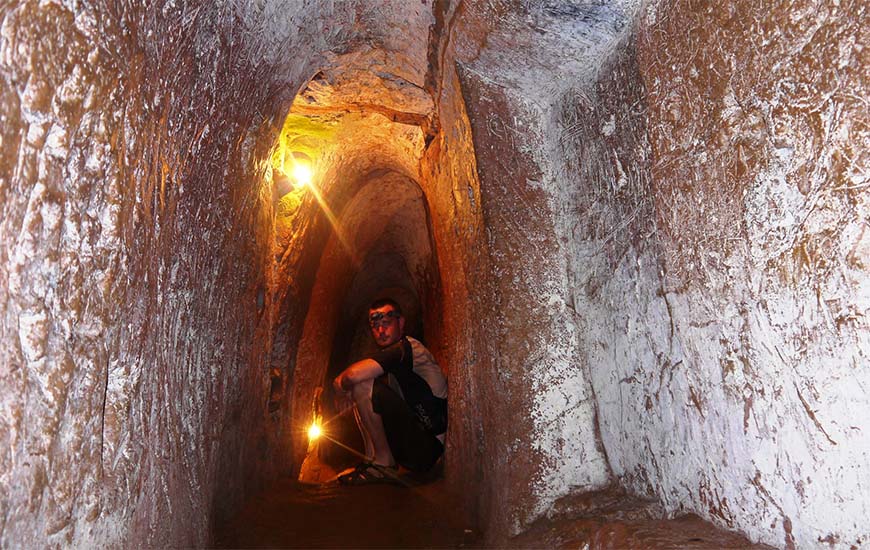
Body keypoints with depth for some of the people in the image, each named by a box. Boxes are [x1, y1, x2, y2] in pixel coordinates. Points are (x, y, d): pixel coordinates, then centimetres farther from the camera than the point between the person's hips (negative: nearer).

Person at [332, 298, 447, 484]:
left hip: (427, 447, -10)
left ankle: (384, 464, -9)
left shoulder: (408, 347, -12)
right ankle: (373, 460, 9)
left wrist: (341, 386, -3)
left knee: (364, 386, -20)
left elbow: (353, 375, -25)